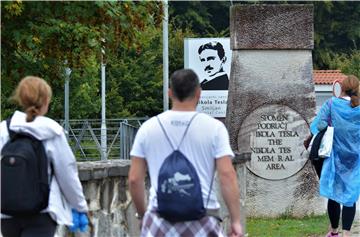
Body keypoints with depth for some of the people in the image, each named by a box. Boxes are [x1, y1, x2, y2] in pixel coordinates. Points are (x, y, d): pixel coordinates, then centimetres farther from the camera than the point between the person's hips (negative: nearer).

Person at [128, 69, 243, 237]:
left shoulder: (148, 128, 5)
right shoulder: (213, 128, -1)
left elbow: (134, 179, 6)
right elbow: (227, 175, -8)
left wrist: (142, 215, 19)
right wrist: (236, 221, -4)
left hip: (160, 218, 1)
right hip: (202, 220, -1)